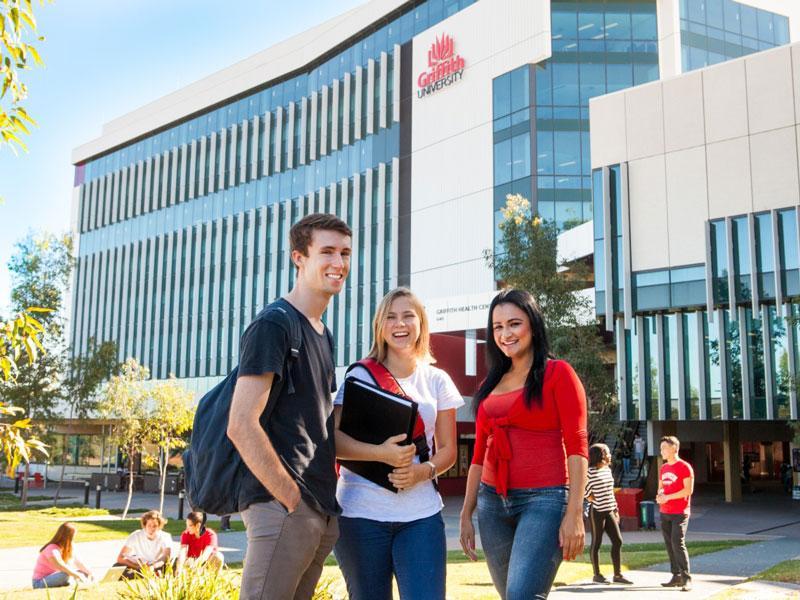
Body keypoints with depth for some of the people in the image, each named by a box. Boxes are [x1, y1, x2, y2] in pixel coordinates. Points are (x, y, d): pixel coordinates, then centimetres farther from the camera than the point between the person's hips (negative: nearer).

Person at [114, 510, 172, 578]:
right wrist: (139, 567, -34)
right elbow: (120, 558, -21)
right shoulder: (135, 536, -17)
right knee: (117, 566, -25)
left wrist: (153, 567, -48)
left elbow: (166, 558, -28)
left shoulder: (165, 537, -17)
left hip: (156, 567, 0)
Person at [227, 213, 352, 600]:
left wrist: (325, 499, 12)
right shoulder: (274, 325, -10)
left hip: (321, 510, 9)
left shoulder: (323, 334, 17)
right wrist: (291, 499, -15)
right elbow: (241, 426, -18)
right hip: (281, 507, -9)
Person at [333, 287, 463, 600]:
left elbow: (448, 450, 10)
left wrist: (423, 471, -12)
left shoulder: (437, 380, 9)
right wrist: (382, 453, -23)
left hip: (421, 513, 2)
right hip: (361, 512, -1)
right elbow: (333, 439, -7)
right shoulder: (361, 375, 2)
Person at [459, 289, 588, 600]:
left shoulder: (558, 373, 0)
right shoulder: (490, 385, 15)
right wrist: (466, 515, 14)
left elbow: (576, 446, -7)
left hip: (544, 500, -6)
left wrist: (574, 513, -15)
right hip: (492, 503, 6)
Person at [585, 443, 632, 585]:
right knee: (597, 543, 2)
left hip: (609, 511, 8)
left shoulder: (608, 470, 10)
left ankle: (618, 574, 13)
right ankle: (597, 575, 13)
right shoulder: (591, 472, -14)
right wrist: (592, 499, -8)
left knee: (618, 541, 5)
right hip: (597, 511, -7)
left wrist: (616, 510, 16)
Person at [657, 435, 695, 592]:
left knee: (678, 544, -14)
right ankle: (676, 577, 14)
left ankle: (686, 578, -8)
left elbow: (688, 490, -15)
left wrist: (668, 497, -18)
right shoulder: (663, 468, 14)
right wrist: (659, 496, -2)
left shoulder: (684, 467, -9)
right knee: (669, 545, 7)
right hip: (664, 513, 7)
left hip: (679, 513, -7)